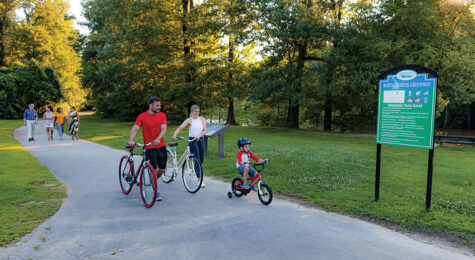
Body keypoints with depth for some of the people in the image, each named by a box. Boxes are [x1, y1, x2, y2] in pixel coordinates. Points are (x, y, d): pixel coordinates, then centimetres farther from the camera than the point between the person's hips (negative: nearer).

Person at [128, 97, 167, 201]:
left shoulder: (162, 115, 2)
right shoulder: (142, 116, -6)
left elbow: (163, 129, -10)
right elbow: (135, 128, -14)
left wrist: (158, 139, -29)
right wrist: (131, 140, -33)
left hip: (161, 146, 4)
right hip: (149, 147, -3)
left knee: (162, 169, 8)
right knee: (154, 169, -6)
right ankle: (156, 192, 8)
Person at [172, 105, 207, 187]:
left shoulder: (202, 119, 7)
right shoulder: (189, 120, -3)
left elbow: (204, 131, 1)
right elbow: (180, 128, -13)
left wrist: (199, 136, -18)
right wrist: (174, 135, -31)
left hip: (200, 140, 4)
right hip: (192, 140, -4)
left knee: (201, 160, 8)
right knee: (197, 159, -13)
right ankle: (200, 180, -13)